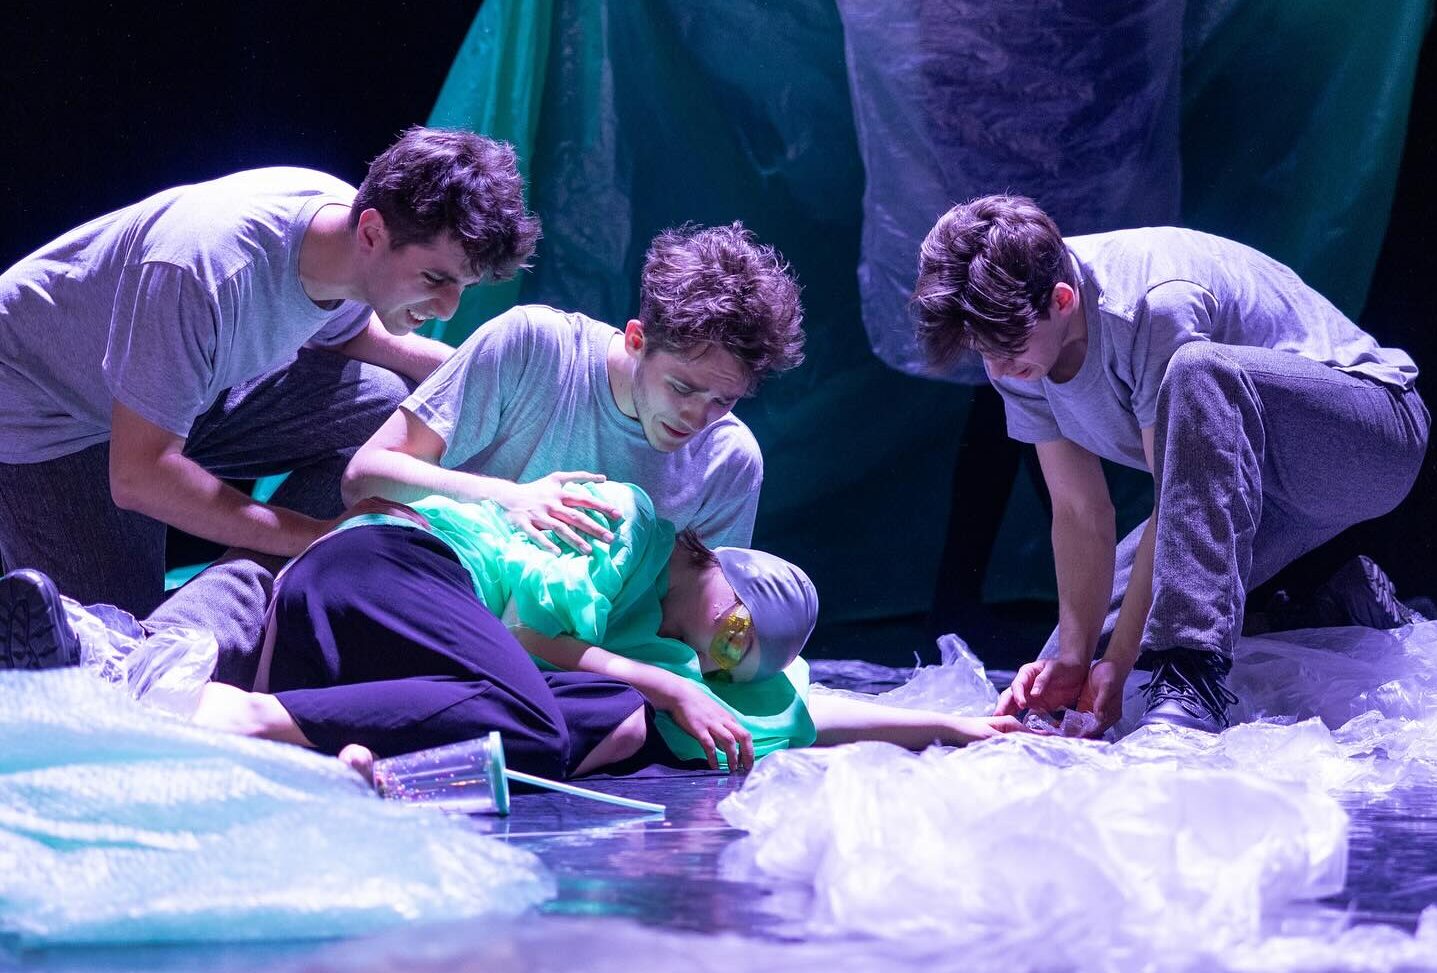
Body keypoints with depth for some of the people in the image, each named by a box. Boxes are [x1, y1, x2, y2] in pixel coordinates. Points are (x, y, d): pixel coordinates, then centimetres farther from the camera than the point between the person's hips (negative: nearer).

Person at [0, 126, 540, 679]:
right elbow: (139, 475, -36)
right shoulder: (211, 268, -39)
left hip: (182, 384, 8)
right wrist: (327, 538, -36)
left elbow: (342, 333, 10)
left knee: (385, 404, -15)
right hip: (46, 416, -8)